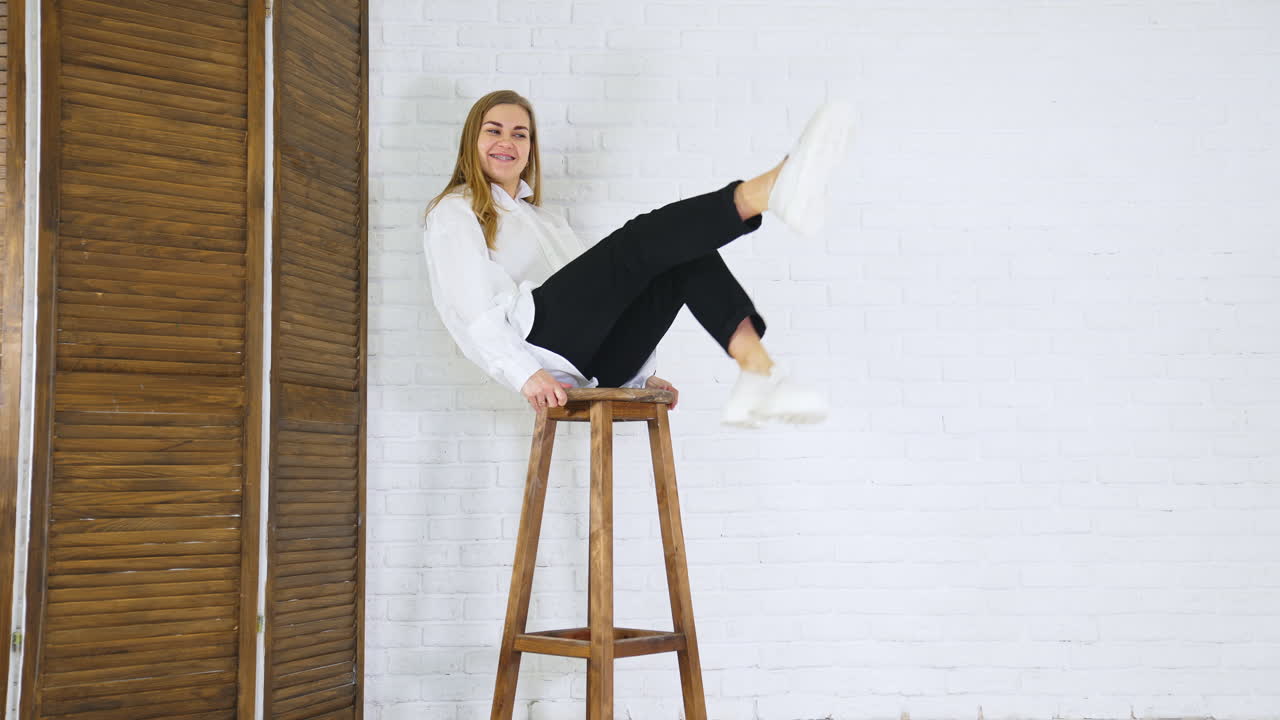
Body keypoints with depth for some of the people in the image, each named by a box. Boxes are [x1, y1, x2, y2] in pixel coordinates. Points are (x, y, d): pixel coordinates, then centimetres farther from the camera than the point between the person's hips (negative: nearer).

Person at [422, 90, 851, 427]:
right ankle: (769, 190, -44)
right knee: (639, 241, -24)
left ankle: (756, 374, -36)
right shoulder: (453, 214, 16)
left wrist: (643, 375, 13)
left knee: (688, 256, -15)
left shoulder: (543, 219, 36)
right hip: (538, 338, -6)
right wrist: (525, 375, -18)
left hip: (597, 365, 6)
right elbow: (469, 311, -2)